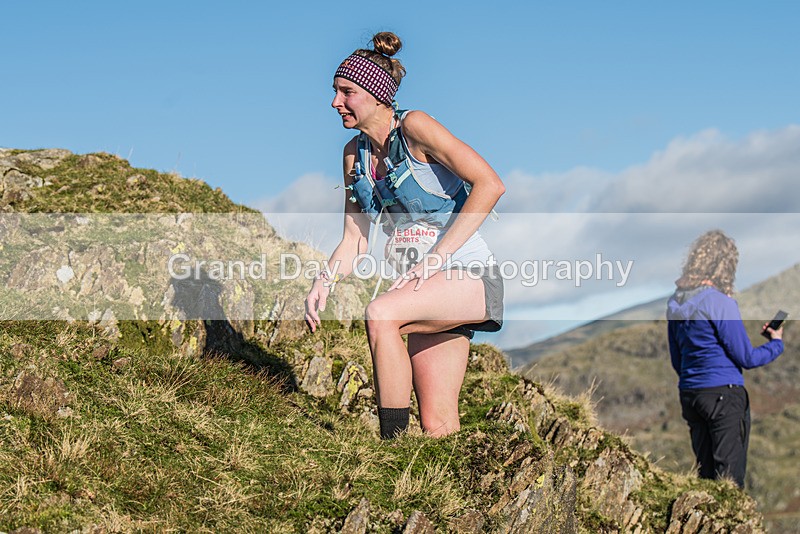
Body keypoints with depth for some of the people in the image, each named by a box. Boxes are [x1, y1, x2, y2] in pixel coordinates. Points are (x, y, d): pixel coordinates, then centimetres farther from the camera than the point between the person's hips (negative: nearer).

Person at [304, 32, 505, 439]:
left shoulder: (414, 127, -12)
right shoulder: (355, 153, 10)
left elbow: (489, 185, -21)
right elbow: (355, 238, 11)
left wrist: (436, 257, -22)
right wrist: (325, 281, -9)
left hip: (467, 277, -7)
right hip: (425, 286, 7)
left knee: (379, 314, -31)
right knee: (437, 428, 0)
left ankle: (393, 441, -23)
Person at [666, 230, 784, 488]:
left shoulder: (676, 303, 8)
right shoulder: (720, 302, -13)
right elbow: (746, 358, -8)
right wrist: (776, 343, 8)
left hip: (689, 396, 7)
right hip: (724, 394, -7)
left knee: (705, 474, 11)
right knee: (730, 477, -3)